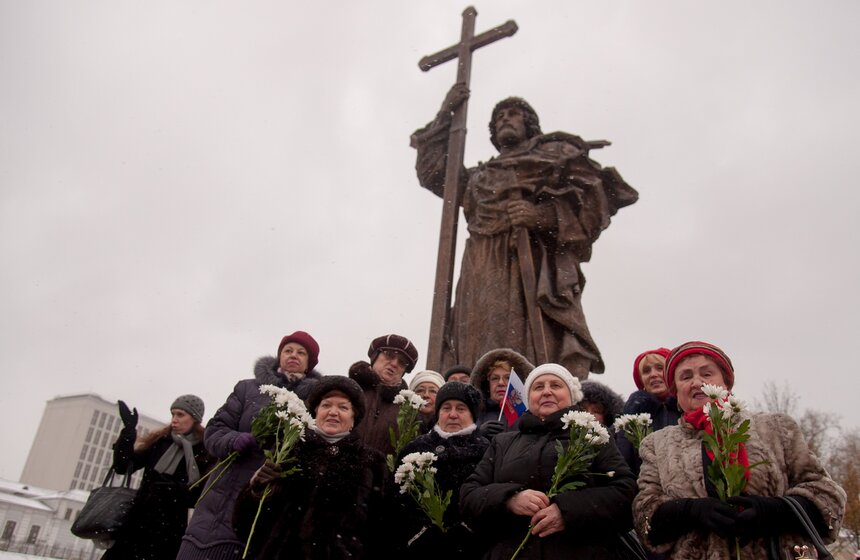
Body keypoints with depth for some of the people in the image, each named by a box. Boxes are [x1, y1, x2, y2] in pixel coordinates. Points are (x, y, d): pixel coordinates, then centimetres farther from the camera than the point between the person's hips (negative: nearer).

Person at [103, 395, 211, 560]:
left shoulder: (206, 453, -4)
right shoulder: (159, 441, 10)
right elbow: (122, 466, 6)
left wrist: (173, 490, -21)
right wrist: (128, 430, -4)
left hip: (168, 530, -5)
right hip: (138, 520, 5)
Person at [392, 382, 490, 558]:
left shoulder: (486, 451, 3)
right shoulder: (416, 448, 10)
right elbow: (400, 498, 2)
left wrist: (461, 535, -17)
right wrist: (419, 534, -11)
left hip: (468, 547, -1)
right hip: (420, 547, 2)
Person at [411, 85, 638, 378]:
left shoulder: (555, 152, 20)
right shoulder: (480, 176, 34)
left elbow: (597, 200, 6)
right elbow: (431, 171, 34)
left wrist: (544, 215, -11)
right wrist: (445, 113, 31)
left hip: (536, 273, -4)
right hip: (483, 282, 4)